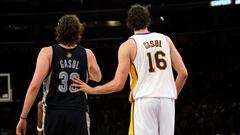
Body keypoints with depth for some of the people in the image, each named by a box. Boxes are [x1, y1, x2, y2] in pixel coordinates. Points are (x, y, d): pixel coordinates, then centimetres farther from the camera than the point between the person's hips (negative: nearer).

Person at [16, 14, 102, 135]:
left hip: (54, 113, 0)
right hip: (78, 114, 0)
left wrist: (23, 117, -5)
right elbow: (97, 78, 27)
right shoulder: (87, 54, 6)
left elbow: (34, 86, -8)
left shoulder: (48, 52, 0)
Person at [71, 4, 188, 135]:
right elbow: (183, 73, 7)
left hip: (144, 100, -3)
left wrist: (90, 90, 9)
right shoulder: (165, 39, 12)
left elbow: (118, 84, -4)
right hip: (167, 100, 4)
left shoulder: (128, 45, 1)